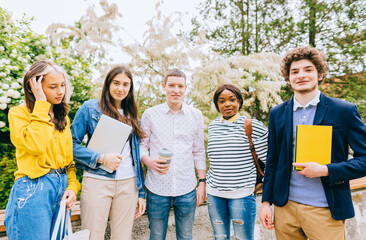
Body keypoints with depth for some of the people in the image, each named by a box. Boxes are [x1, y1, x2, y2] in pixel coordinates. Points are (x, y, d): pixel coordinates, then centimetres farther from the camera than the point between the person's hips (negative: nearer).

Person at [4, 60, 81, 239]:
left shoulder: (63, 117, 14)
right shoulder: (18, 113, -4)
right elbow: (35, 145, -22)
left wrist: (73, 186, 1)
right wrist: (41, 104, -14)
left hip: (62, 188, 6)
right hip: (33, 191, -5)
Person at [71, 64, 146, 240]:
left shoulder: (131, 115, 12)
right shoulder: (90, 108, 0)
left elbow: (136, 155, 13)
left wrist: (141, 193, 10)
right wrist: (101, 158, -17)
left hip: (128, 184, 4)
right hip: (97, 181, -3)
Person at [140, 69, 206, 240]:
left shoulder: (196, 115, 4)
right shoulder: (150, 114, -1)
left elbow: (199, 152, 8)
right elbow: (141, 145, 5)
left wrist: (202, 181, 5)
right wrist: (149, 161, -16)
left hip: (187, 189, 2)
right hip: (157, 189, -1)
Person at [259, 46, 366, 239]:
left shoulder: (345, 111, -4)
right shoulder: (277, 114, 4)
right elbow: (272, 161, 7)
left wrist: (325, 170, -18)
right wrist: (266, 201, 5)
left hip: (325, 211, -2)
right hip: (285, 206, 3)